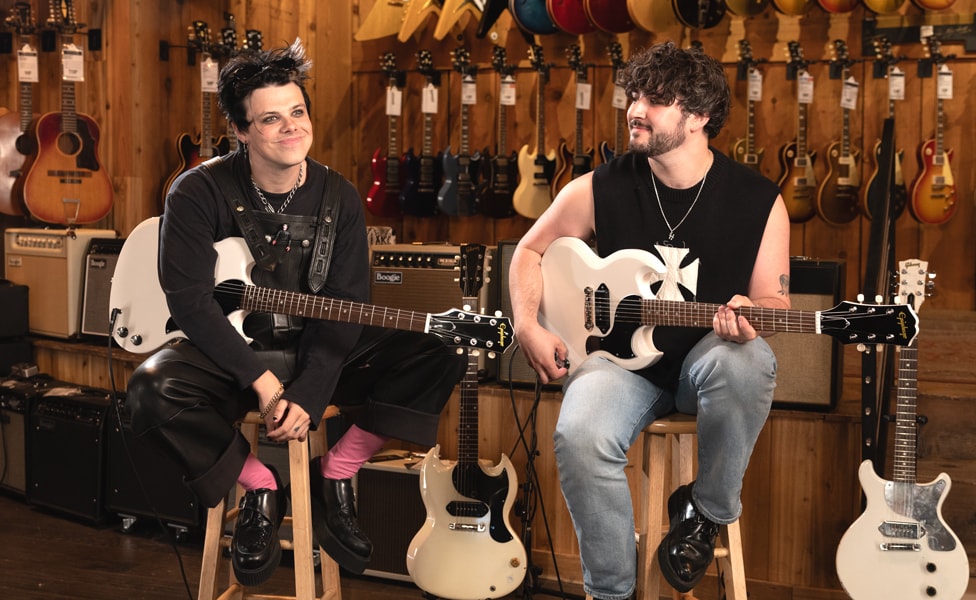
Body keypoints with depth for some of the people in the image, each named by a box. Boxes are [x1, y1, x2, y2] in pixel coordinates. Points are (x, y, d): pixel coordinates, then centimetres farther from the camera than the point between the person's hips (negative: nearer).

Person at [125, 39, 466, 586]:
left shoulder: (340, 198, -2)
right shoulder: (200, 193, -10)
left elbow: (345, 307, -8)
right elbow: (190, 299, -17)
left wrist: (309, 394, -22)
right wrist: (262, 381, -25)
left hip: (321, 354, 3)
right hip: (233, 351, -2)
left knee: (440, 355, -17)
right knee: (153, 392, -35)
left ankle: (335, 477, -2)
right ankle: (260, 487, -7)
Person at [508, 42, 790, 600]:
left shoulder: (759, 200, -5)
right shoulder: (600, 189, -3)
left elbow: (775, 301, 1)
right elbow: (531, 249, 10)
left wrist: (747, 313, -24)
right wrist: (528, 327, -4)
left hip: (708, 353, 0)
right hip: (620, 356, 0)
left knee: (746, 363, -37)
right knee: (580, 435, -32)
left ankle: (706, 510, -8)